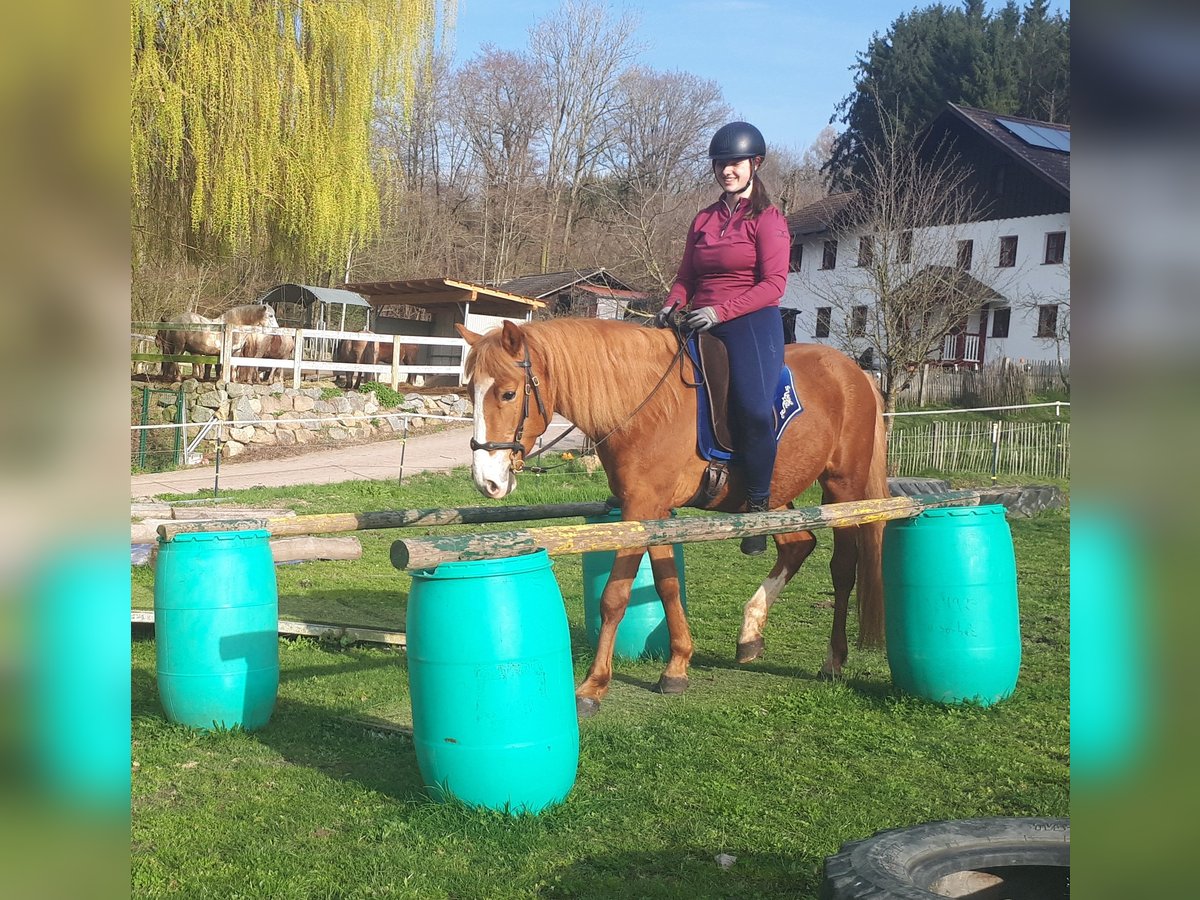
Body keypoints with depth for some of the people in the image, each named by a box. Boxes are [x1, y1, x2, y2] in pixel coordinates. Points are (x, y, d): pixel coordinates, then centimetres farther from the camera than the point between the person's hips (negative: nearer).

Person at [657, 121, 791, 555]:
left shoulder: (768, 219, -1)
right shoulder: (703, 220, 18)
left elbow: (773, 284, -11)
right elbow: (687, 275, 19)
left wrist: (720, 311, -21)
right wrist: (673, 304, -3)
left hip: (752, 323, -7)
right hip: (701, 326, 7)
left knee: (752, 405, -27)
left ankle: (757, 506, -15)